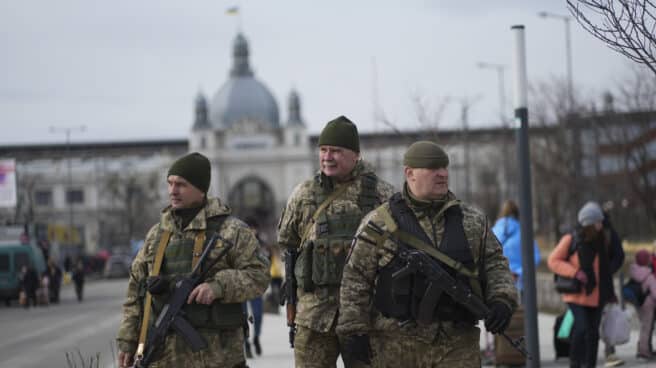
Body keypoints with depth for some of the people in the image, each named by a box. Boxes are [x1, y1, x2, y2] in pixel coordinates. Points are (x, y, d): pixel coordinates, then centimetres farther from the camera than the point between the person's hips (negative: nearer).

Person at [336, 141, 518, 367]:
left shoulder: (473, 221, 11)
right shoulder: (380, 224, 1)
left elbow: (495, 264, 14)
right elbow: (355, 279, 0)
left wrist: (502, 300, -5)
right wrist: (355, 331, -5)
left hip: (457, 348, 2)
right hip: (397, 347, -2)